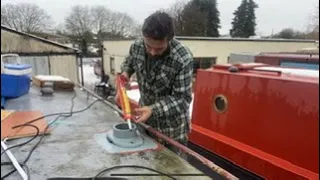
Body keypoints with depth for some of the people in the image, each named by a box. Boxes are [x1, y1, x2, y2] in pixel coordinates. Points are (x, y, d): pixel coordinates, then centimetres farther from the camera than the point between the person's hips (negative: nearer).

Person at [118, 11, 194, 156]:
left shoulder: (183, 59, -28)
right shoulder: (136, 46, -12)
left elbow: (182, 99, -23)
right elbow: (129, 62, 11)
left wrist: (153, 109, -34)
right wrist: (125, 73, -10)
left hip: (172, 126, -4)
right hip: (145, 121, 5)